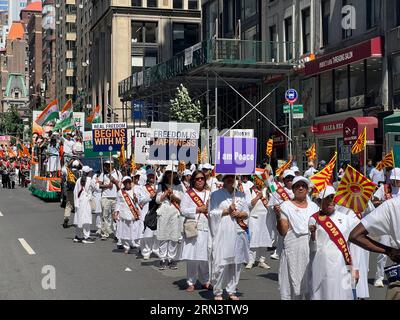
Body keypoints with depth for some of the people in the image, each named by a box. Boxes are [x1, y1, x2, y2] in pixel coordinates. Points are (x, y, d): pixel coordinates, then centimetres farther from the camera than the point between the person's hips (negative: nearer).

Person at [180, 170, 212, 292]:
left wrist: (210, 208, -8)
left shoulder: (209, 193, 16)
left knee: (206, 256, 6)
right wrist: (199, 209, -10)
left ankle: (205, 281, 19)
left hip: (207, 228, 3)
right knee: (192, 257, -3)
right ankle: (191, 282, 7)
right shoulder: (188, 193, 3)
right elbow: (184, 210, -7)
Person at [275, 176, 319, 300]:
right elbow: (282, 232, -7)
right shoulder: (285, 206, 0)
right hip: (293, 250, -4)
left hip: (312, 249, 4)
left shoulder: (314, 206, 13)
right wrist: (278, 216, -20)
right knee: (293, 284, -2)